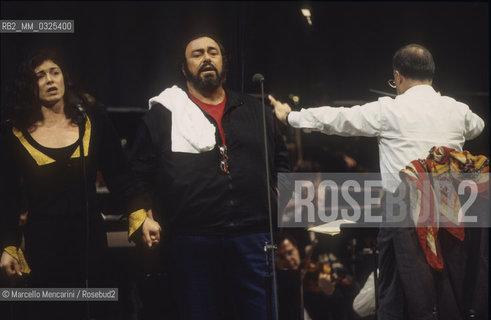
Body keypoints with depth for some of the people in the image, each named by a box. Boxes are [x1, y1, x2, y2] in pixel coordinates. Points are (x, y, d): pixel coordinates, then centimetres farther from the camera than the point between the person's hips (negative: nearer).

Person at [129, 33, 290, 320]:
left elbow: (281, 160, 22)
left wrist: (279, 202, 9)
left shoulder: (256, 111, 17)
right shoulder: (163, 114, 9)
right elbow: (140, 173, 8)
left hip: (253, 239, 2)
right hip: (192, 242, -2)